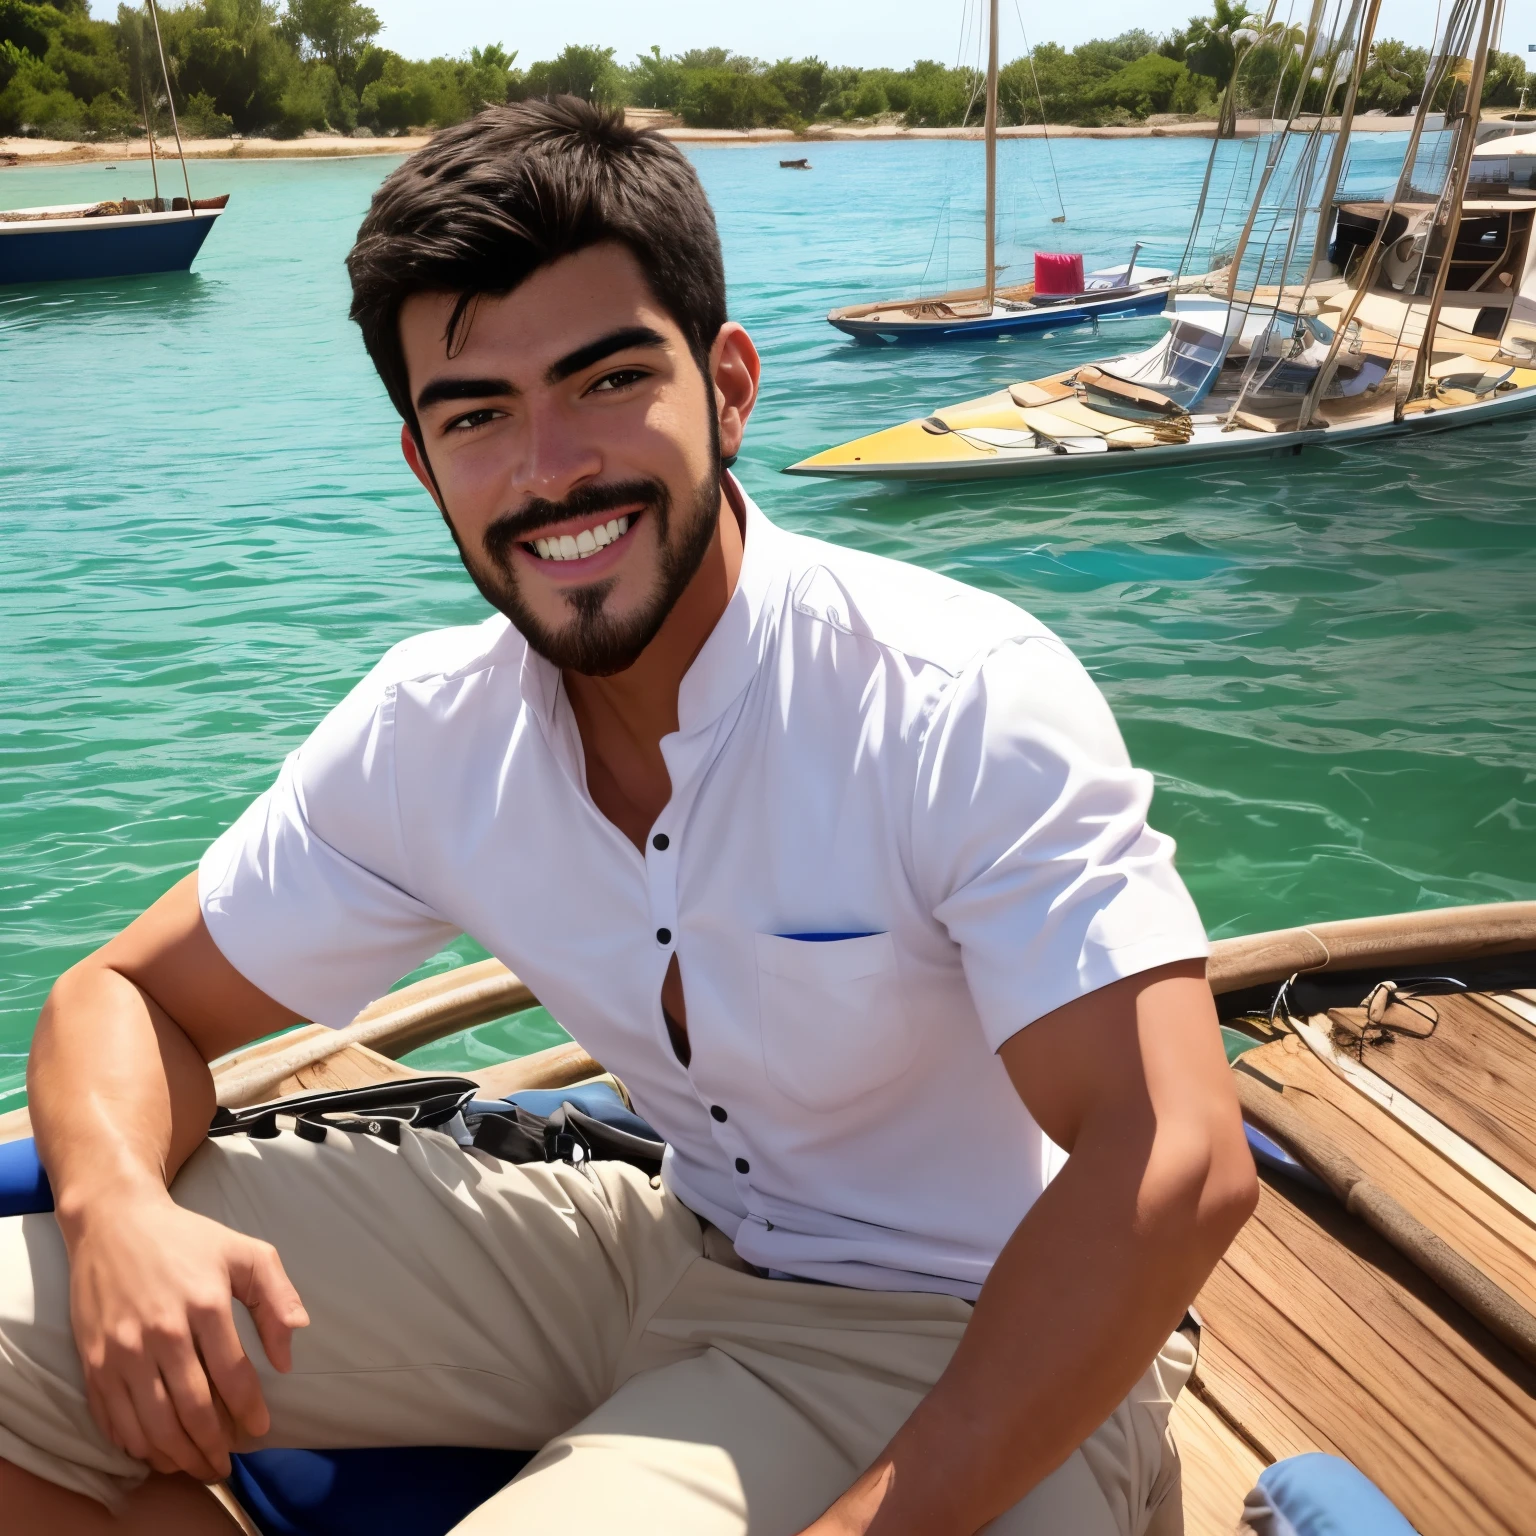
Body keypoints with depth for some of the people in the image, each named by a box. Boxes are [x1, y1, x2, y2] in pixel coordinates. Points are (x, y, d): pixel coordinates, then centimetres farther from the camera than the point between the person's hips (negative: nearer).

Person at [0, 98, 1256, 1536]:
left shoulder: (967, 702, -23)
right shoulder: (426, 731, -8)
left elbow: (1178, 1171, -29)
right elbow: (129, 996, 1)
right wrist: (118, 1207, -21)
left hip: (980, 1344, -3)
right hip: (668, 1251, 4)